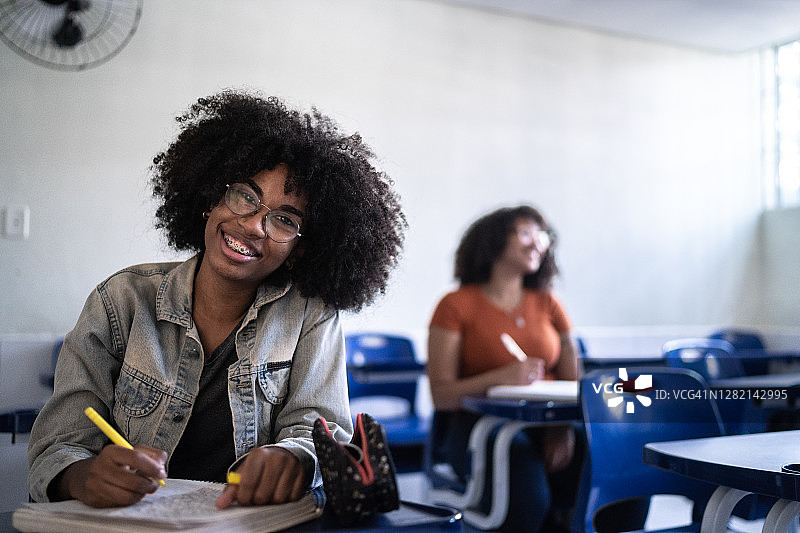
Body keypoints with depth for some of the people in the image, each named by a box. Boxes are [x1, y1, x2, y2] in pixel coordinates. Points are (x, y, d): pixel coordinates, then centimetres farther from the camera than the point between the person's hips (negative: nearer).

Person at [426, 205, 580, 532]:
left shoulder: (548, 305, 16)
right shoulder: (456, 305, 3)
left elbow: (574, 385, 10)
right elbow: (441, 395, -5)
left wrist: (564, 428, -10)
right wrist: (502, 378, -20)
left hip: (545, 427, 4)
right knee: (528, 496, -34)